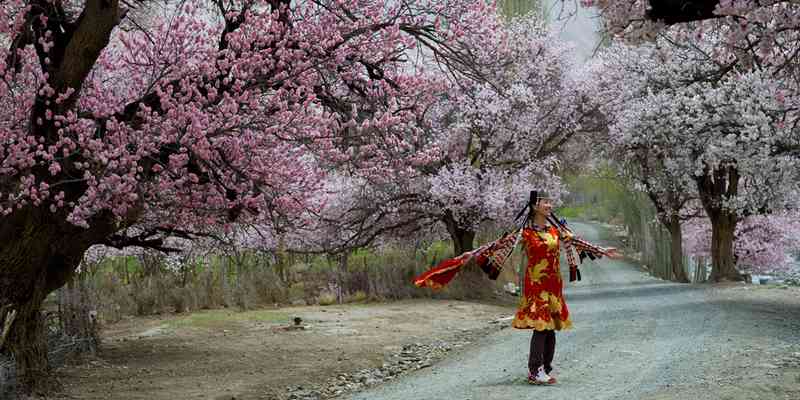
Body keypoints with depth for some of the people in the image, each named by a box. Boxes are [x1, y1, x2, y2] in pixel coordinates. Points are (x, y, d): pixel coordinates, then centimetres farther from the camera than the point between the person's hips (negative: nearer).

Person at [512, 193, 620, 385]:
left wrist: (602, 251, 13)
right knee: (541, 326, -11)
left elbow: (576, 242, 13)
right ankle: (536, 371, -7)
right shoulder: (526, 231, -6)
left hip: (554, 284, 6)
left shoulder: (555, 230, 10)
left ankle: (543, 369, 14)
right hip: (536, 283, -6)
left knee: (550, 327, 6)